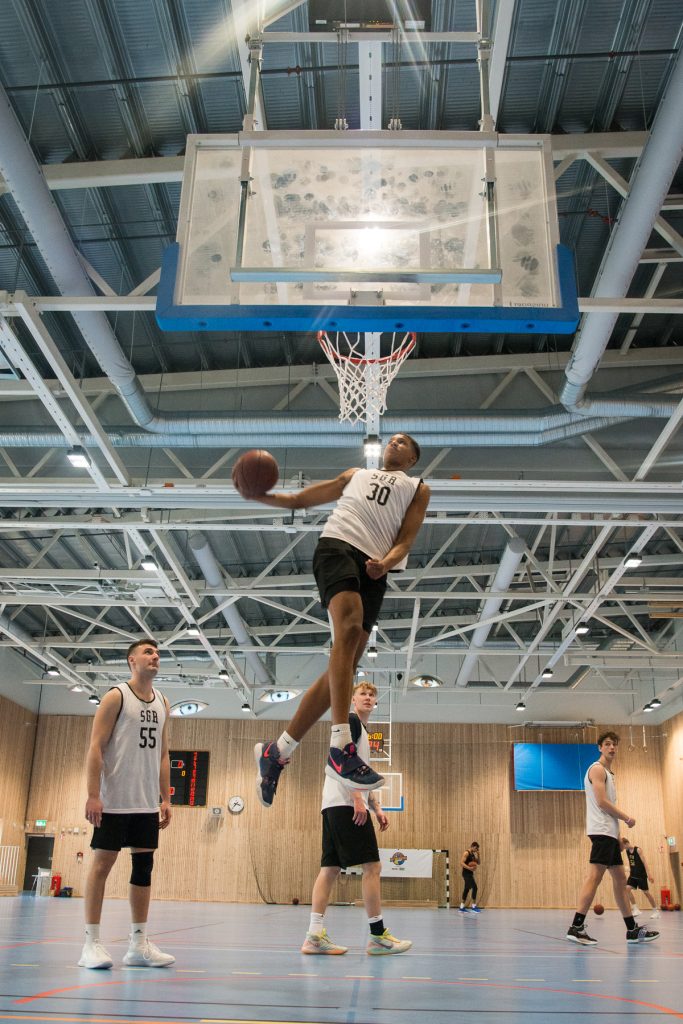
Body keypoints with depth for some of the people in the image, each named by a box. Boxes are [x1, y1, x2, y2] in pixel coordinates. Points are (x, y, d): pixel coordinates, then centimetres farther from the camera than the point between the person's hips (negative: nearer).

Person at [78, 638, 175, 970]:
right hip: (115, 800, -6)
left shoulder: (162, 704, 13)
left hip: (147, 803, 7)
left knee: (144, 865, 6)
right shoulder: (116, 697, -5)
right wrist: (93, 795, -18)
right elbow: (95, 747, -10)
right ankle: (91, 943, 3)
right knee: (102, 862, -3)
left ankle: (139, 943, 12)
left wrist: (165, 799, 10)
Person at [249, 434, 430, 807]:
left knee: (345, 666, -8)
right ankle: (340, 747, -36)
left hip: (374, 568, 1)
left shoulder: (418, 488, 26)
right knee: (349, 627, -30)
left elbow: (406, 539, 10)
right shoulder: (356, 475, 31)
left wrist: (386, 562, -13)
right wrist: (259, 495, 13)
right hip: (337, 545, -1)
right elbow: (298, 500, 31)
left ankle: (276, 752, 1)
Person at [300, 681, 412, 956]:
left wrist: (377, 808, 19)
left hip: (334, 806, 10)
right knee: (371, 866, -8)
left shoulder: (361, 730, 27)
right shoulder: (351, 720, -2)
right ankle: (378, 936, -5)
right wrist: (357, 799, -21)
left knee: (330, 868, 3)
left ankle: (315, 935, -1)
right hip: (347, 804, -10)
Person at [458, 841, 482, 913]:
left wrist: (478, 855, 2)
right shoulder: (466, 853, -13)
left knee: (467, 889, 11)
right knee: (474, 887, -15)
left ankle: (461, 907, 15)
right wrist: (469, 868, -32)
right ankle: (474, 906, -11)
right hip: (466, 873, -10)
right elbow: (461, 863, -21)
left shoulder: (473, 854, 16)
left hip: (470, 873, 10)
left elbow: (478, 863, 18)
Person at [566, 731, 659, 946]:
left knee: (620, 878, 11)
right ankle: (576, 927, -18)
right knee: (594, 876, -15)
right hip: (601, 831, -10)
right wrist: (627, 818, -6)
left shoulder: (607, 772, 23)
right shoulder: (597, 769, -6)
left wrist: (617, 836, 16)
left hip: (609, 833, 10)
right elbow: (602, 802, -16)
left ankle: (632, 930, 16)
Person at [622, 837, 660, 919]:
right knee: (627, 888, -10)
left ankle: (655, 911, 14)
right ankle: (635, 909, -1)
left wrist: (648, 874, -17)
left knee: (646, 892, -1)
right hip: (633, 875, 6)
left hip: (641, 875, -6)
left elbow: (644, 862, -15)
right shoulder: (627, 851, 3)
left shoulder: (638, 850, -16)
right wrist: (630, 872, 16)